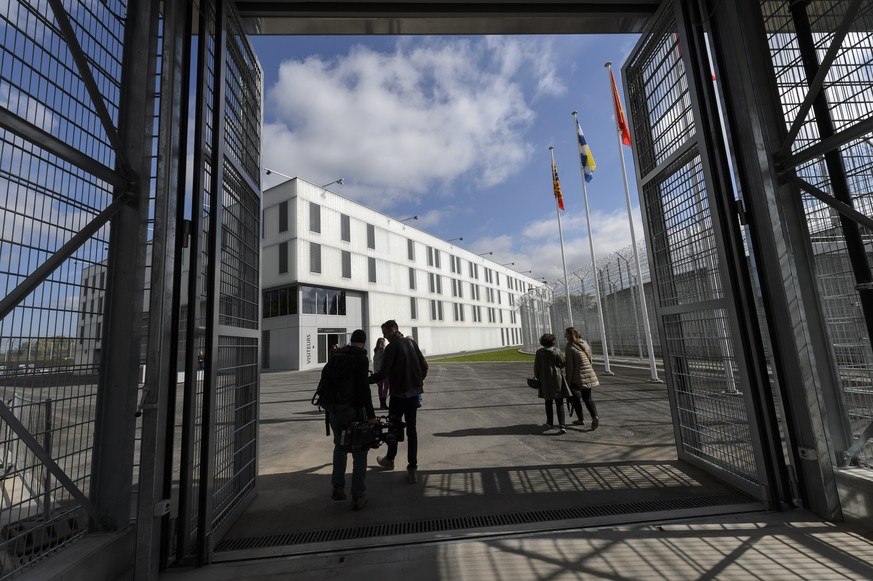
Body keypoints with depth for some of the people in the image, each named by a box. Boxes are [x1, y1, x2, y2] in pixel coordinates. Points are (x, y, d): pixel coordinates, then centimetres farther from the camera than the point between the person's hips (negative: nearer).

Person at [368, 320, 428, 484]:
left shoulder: (392, 347, -13)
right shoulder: (411, 342, 5)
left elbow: (383, 374, -18)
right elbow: (424, 365, 8)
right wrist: (420, 379, 25)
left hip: (399, 393, -5)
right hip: (414, 392, 5)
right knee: (411, 429, 9)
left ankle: (389, 459, 34)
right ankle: (412, 470, 8)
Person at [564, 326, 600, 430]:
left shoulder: (570, 348, -16)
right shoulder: (585, 343, 6)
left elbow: (569, 366, -16)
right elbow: (590, 360, 13)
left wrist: (568, 381, -9)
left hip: (578, 377, -6)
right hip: (589, 375, 6)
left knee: (575, 398, 14)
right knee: (587, 397, 15)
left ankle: (580, 419, 23)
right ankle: (595, 416, -4)